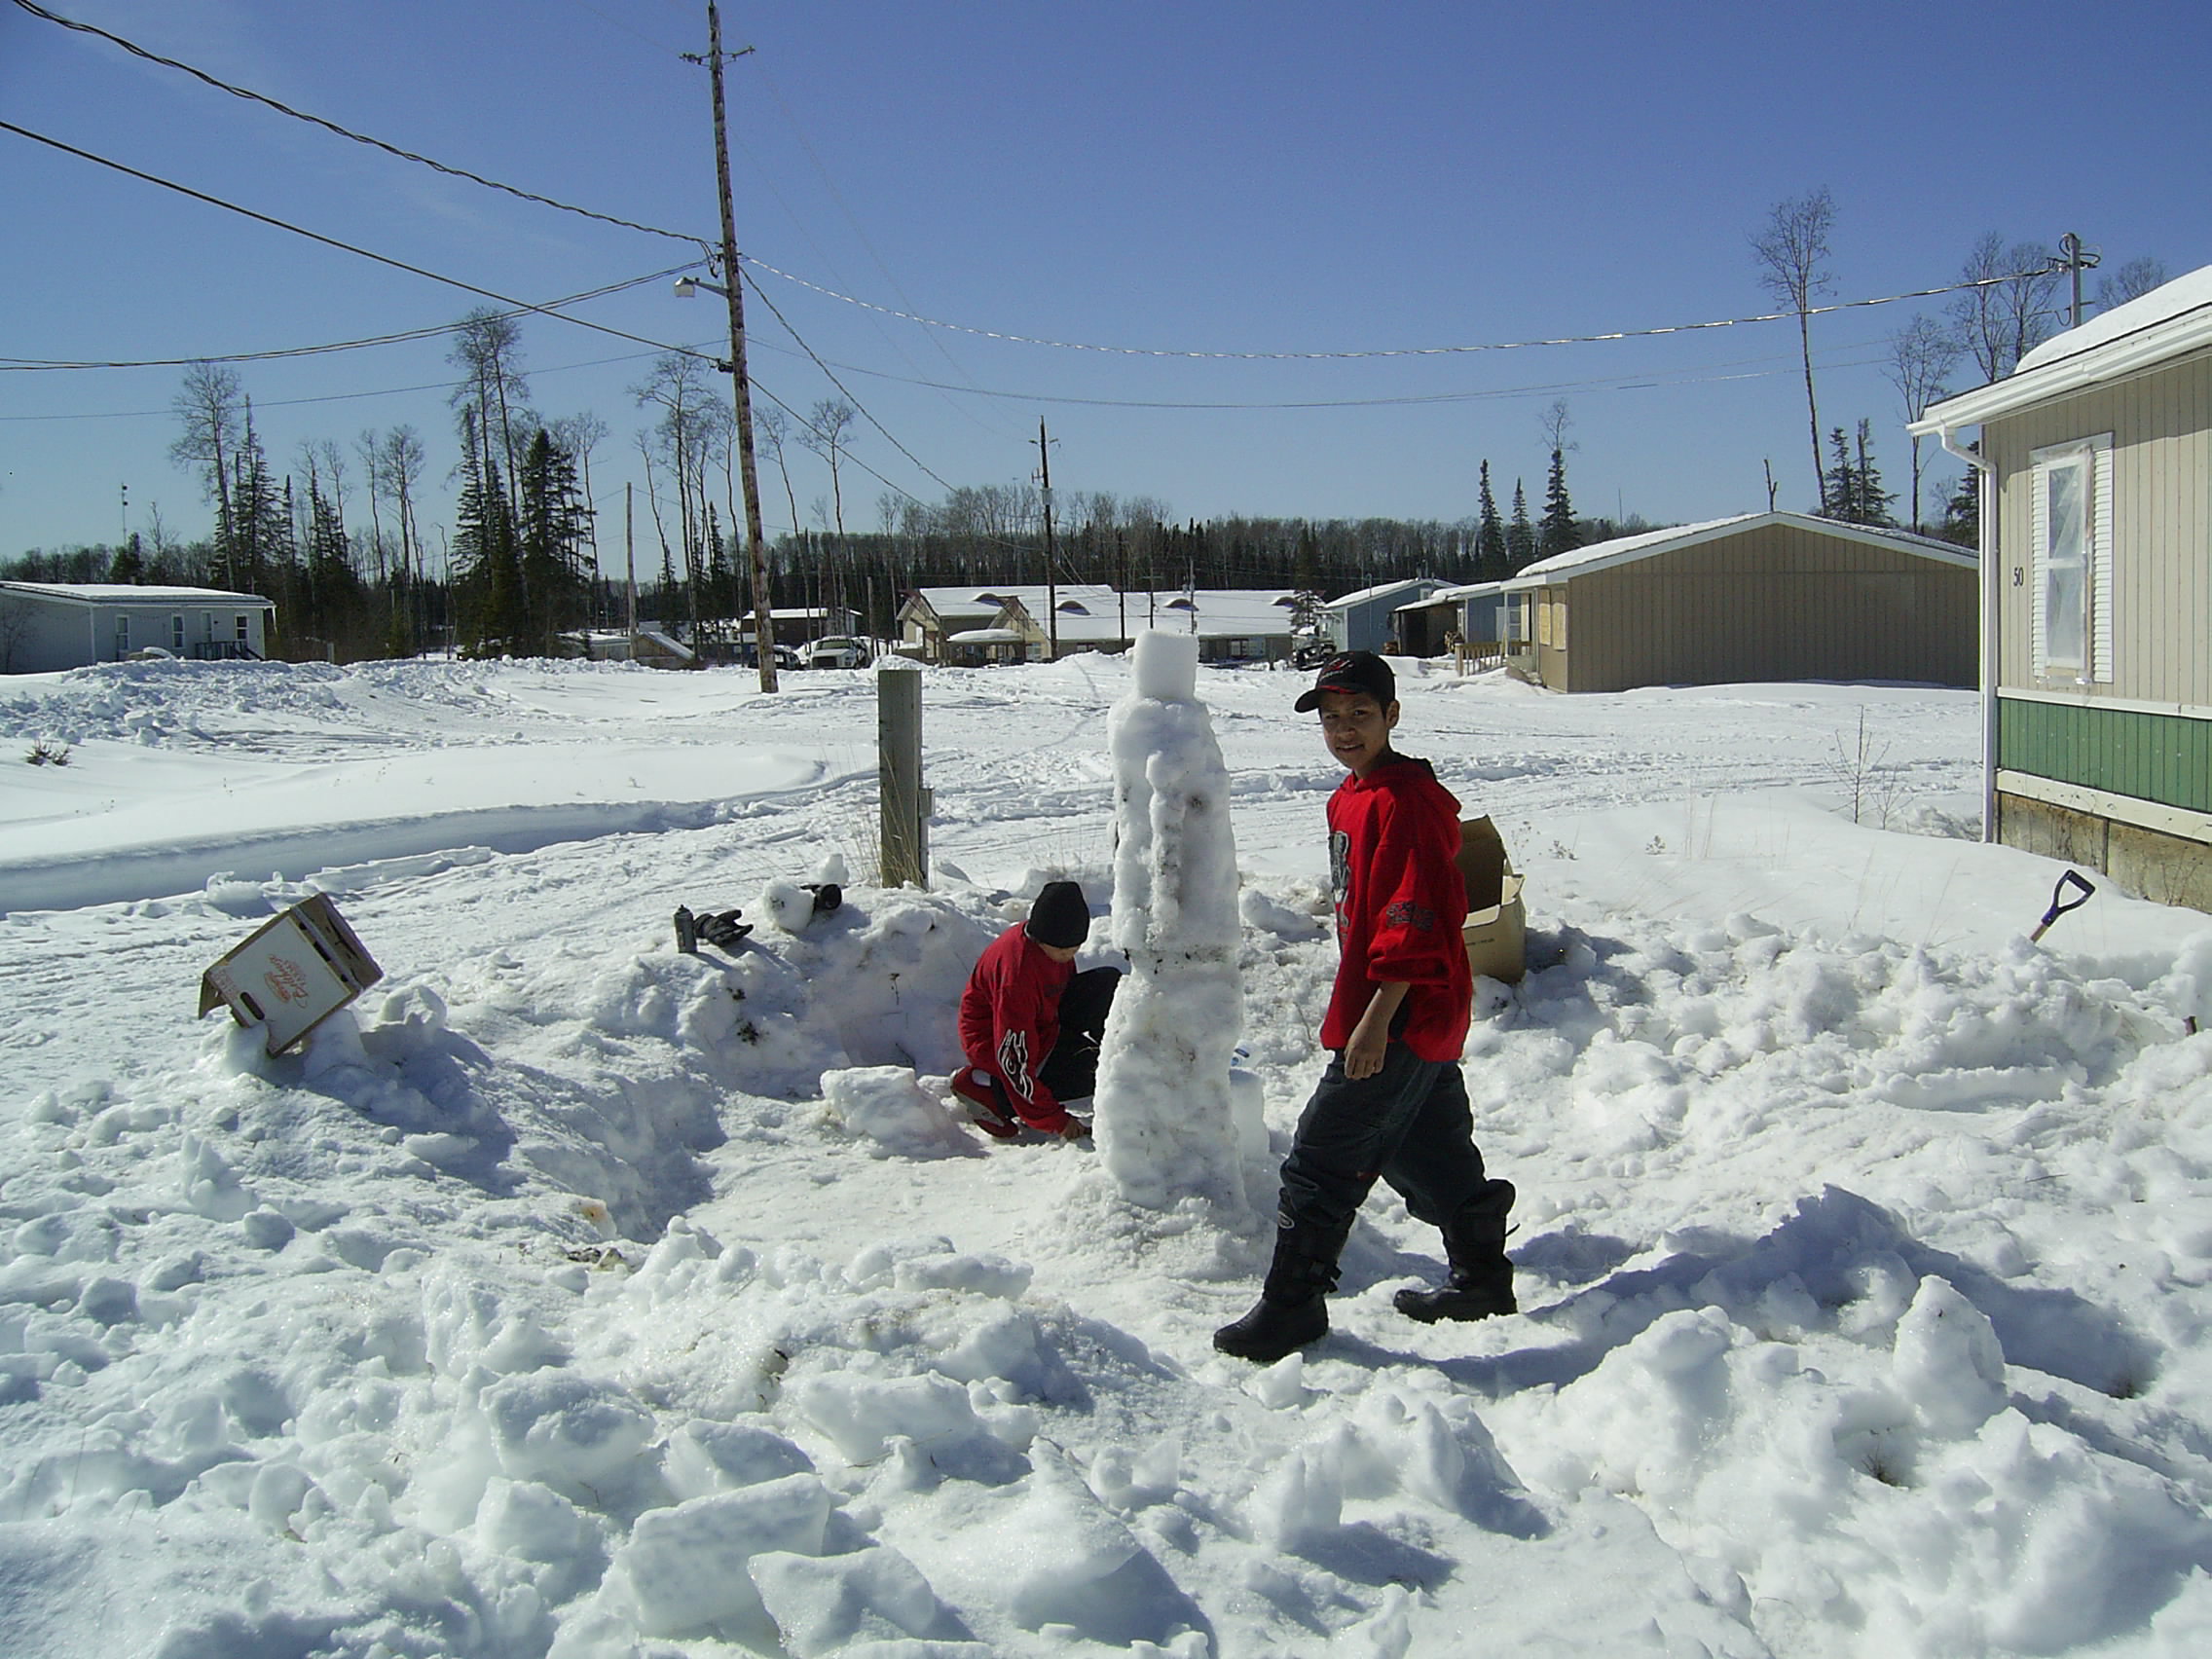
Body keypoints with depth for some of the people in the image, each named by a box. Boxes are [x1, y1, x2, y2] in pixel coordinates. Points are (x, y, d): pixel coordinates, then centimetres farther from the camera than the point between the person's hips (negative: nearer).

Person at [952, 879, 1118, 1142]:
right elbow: (1015, 1057, -32)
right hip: (994, 1042, -8)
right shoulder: (1017, 972, -36)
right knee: (1093, 1071, -21)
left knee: (1109, 982, -5)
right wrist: (1055, 1121, -27)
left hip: (1041, 1019, 8)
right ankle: (986, 1087, -11)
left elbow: (1069, 989, 14)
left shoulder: (1055, 944, -11)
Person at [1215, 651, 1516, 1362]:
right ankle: (1481, 1279, 34)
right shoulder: (1349, 798, 13)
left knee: (1321, 1158, -5)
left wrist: (1376, 1019, -25)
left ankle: (1291, 1308, 5)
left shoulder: (1405, 801, -18)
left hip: (1402, 1016, -10)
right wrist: (1360, 1010, 23)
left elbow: (1416, 920, -24)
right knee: (1425, 1149, 20)